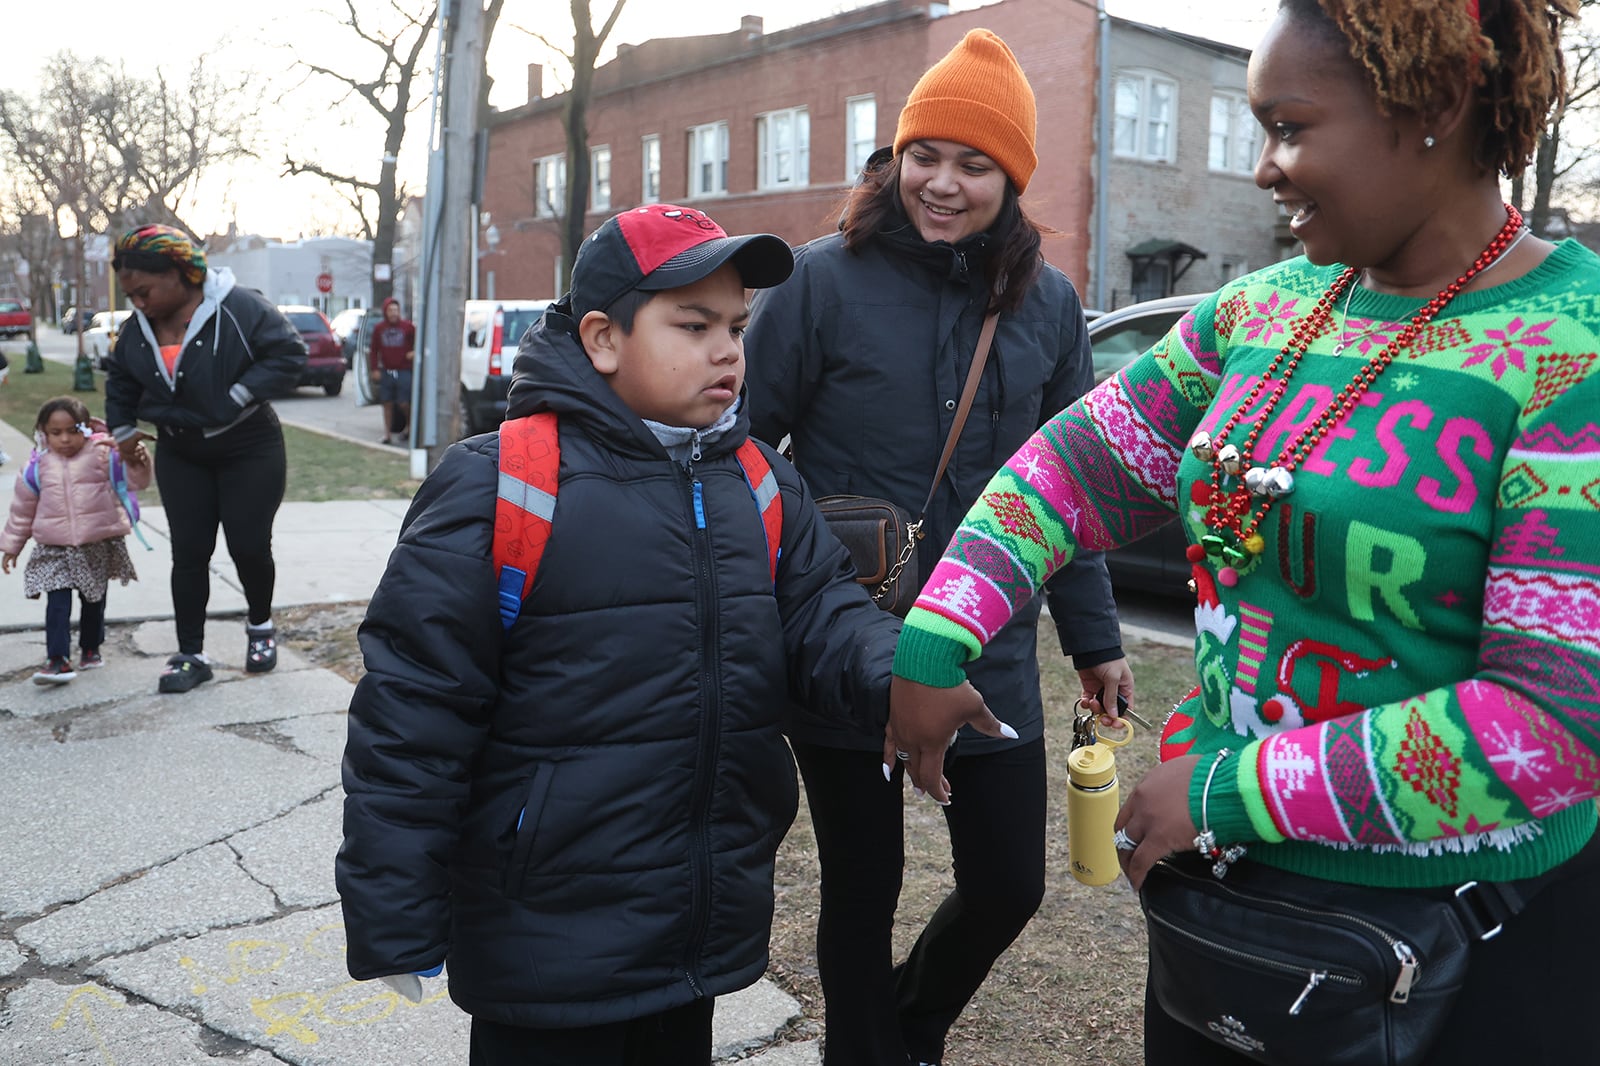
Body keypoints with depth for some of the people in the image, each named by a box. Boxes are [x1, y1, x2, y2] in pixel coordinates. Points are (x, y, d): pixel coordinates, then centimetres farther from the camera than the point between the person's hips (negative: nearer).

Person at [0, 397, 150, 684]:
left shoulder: (103, 455, -4)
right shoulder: (39, 467, 2)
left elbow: (133, 481, -7)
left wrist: (139, 463, -29)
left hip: (99, 547, 0)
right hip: (54, 550, 0)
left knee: (94, 601, 14)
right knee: (57, 603, -9)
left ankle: (91, 648, 31)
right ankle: (57, 659, -12)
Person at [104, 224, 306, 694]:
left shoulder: (239, 308, -21)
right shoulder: (139, 327, 0)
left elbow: (289, 353, -21)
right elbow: (120, 378, 17)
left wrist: (239, 395, -25)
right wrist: (123, 429, 14)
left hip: (249, 450, -5)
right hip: (180, 456, 5)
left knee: (249, 546, -1)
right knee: (188, 553, 2)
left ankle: (260, 626, 27)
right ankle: (191, 655, 9)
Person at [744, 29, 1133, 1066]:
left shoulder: (1048, 303, 3)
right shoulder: (826, 280, -9)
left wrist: (1096, 638, 12)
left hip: (991, 659, 4)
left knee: (1009, 885, 12)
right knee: (863, 890, 11)